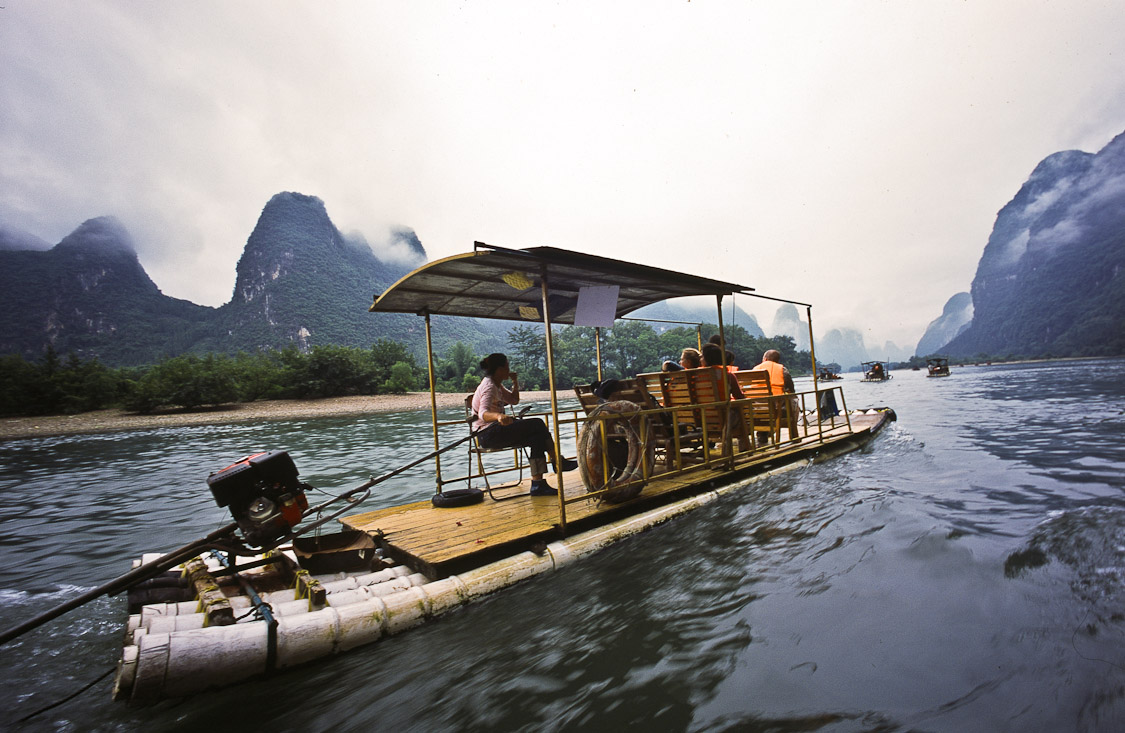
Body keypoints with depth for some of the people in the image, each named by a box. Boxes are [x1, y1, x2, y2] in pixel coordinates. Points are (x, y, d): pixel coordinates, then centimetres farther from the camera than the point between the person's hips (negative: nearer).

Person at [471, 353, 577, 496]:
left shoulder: (497, 385, 16)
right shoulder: (489, 386, -15)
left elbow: (514, 400, 26)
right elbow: (483, 413, -32)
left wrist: (515, 382, 10)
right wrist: (498, 416, -53)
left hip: (496, 430, 10)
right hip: (487, 434, -10)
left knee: (537, 438, -7)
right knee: (537, 425, -17)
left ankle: (538, 484, -11)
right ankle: (558, 462, -9)